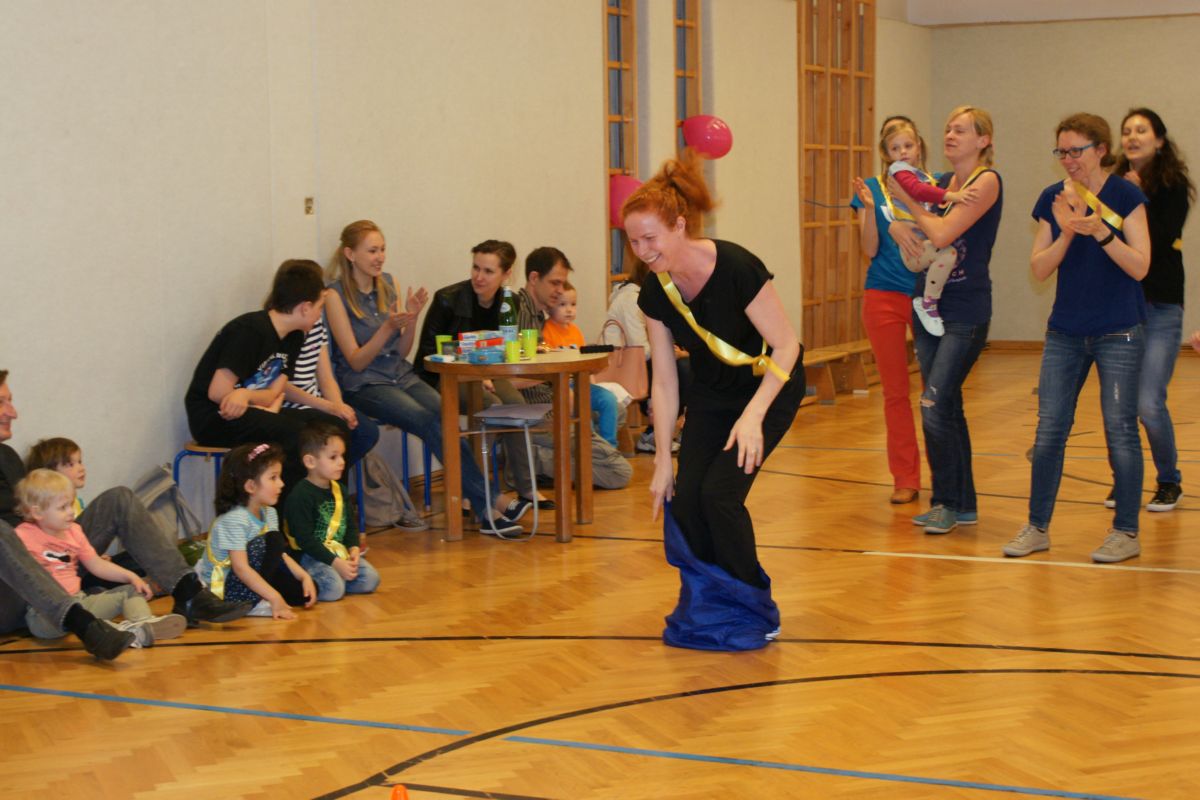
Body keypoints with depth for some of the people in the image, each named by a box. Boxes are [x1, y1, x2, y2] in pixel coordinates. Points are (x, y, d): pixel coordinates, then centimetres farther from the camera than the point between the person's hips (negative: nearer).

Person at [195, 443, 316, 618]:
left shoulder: (269, 513, 4)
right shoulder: (234, 520, -24)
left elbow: (280, 555, 9)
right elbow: (241, 568, -29)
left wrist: (305, 577, -5)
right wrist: (275, 598, -33)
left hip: (249, 581, 9)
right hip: (223, 588, -9)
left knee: (306, 592, -3)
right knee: (273, 539, -25)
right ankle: (253, 602, -20)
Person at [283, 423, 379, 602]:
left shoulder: (339, 489, 10)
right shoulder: (301, 496, -17)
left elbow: (349, 525, 16)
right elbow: (305, 540, -20)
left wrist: (354, 548, -5)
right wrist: (336, 563, -22)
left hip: (338, 552, 8)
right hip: (308, 556, -8)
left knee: (370, 579, -9)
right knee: (333, 589, -29)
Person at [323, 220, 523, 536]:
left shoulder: (388, 284, 10)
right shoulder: (336, 295, -7)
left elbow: (402, 351, 12)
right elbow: (356, 361, -10)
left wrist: (412, 318, -6)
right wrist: (389, 327, -21)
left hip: (401, 376, 5)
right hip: (362, 386, -5)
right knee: (432, 423, -28)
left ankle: (483, 508, -30)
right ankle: (485, 506, -28)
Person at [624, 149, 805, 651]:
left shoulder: (736, 268, -29)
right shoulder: (655, 294, -11)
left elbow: (786, 345, -22)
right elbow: (664, 383, -3)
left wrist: (753, 415, -30)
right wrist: (663, 461, -1)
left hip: (769, 388, -5)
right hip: (712, 393, 5)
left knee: (720, 491, -18)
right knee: (685, 498, -10)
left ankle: (752, 613, 1)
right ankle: (704, 608, 11)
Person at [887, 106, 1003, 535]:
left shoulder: (986, 181, -9)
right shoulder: (941, 183, 12)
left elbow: (943, 233, -19)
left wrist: (908, 199, -5)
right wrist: (898, 226, -11)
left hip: (966, 312, -7)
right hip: (928, 305, 7)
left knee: (934, 407, -13)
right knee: (948, 408, 10)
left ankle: (948, 503, -1)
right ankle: (963, 504, 18)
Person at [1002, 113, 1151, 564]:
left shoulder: (1125, 196, -7)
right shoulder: (1053, 199, 4)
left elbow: (1140, 266, -14)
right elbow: (1039, 269, 0)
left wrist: (1100, 231, -27)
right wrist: (1066, 232, -17)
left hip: (1118, 332, -4)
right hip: (1065, 332, 4)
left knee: (1120, 430, 0)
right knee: (1049, 430, 5)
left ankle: (1125, 532, 10)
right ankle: (1037, 527, 16)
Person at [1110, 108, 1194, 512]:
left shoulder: (1173, 186, -4)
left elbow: (1161, 241, -15)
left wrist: (1138, 198, -15)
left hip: (1160, 307, -4)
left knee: (1149, 404, -10)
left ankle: (1169, 482, 10)